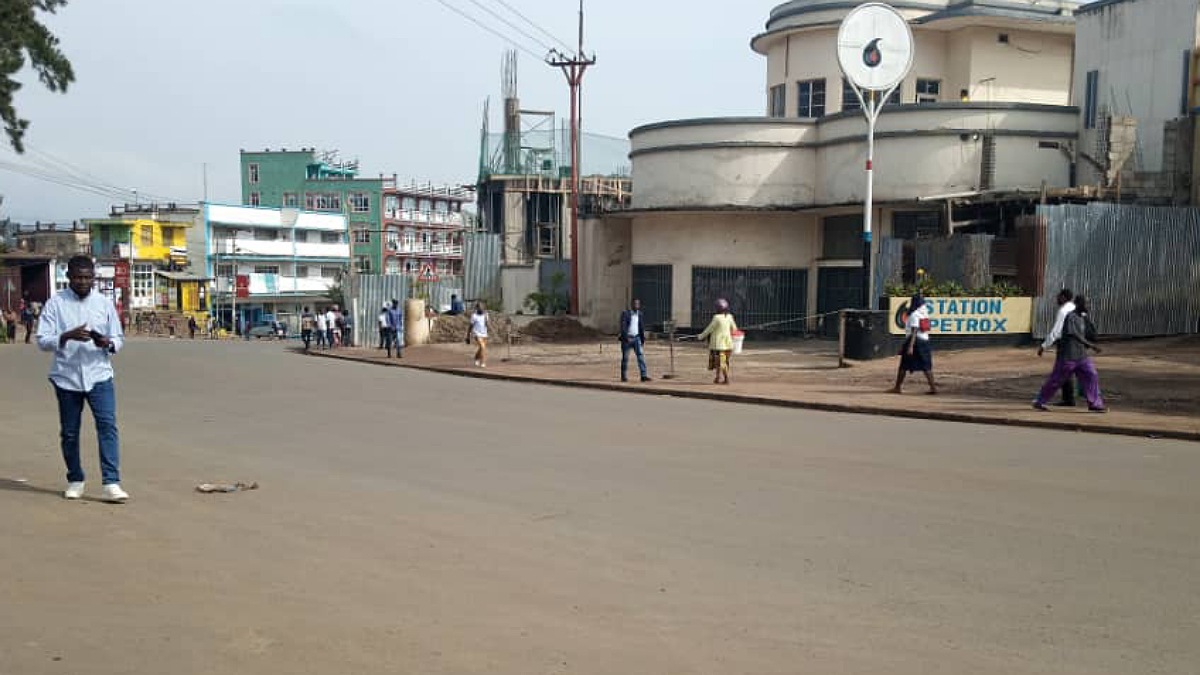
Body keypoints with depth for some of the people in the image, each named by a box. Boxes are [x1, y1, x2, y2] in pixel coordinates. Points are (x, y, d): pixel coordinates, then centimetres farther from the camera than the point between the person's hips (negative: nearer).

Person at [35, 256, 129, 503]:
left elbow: (119, 339, 9)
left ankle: (111, 483, -13)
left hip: (99, 375, 0)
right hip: (66, 377, 0)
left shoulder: (104, 303, 6)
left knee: (108, 425, -13)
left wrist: (107, 343, -14)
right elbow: (42, 341, -4)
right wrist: (67, 336, -22)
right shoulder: (56, 303, 0)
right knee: (69, 432, 9)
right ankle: (75, 480, 26)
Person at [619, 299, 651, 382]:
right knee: (625, 358, 3)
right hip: (627, 339, -4)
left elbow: (642, 327, 14)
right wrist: (626, 337, -24)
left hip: (636, 338, 4)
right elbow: (623, 326, -15)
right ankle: (624, 377, 14)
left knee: (641, 355, -9)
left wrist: (643, 339, 13)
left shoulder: (639, 314, 8)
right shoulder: (625, 313, -8)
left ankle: (644, 376, -15)